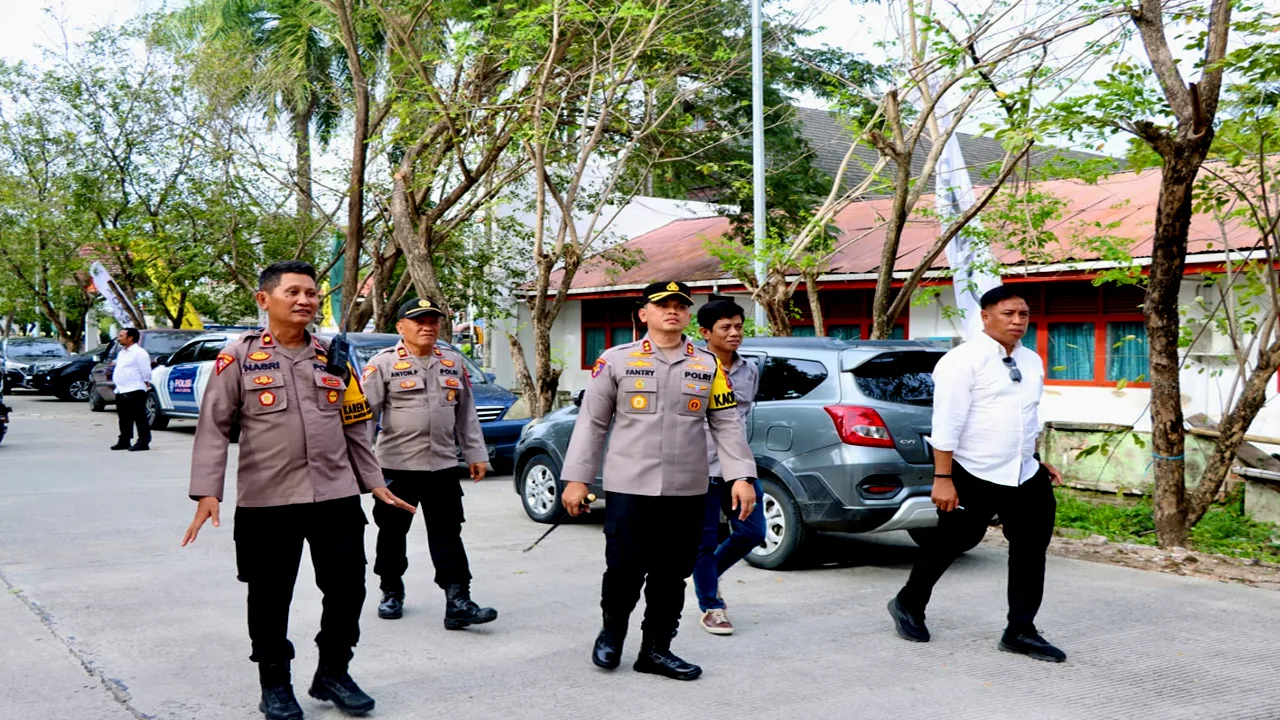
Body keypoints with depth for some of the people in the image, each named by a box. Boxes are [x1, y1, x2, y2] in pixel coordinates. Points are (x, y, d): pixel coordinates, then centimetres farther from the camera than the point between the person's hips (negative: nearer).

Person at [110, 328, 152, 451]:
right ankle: (124, 441, 21)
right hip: (121, 391, 10)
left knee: (140, 418, -7)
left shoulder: (139, 352, -10)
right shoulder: (122, 352, 19)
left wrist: (146, 384, -6)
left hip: (134, 391, -10)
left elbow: (146, 371, -11)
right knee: (124, 418, 14)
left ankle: (143, 442, -7)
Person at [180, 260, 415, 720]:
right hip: (266, 500, -3)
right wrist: (206, 492, -14)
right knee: (270, 597, 8)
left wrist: (375, 483, 11)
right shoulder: (239, 357, -2)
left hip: (337, 495, 3)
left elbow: (355, 427, 14)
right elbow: (213, 428, -4)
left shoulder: (334, 357, 10)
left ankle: (333, 673, 26)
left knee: (348, 588, 6)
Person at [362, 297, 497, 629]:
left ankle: (458, 603, -4)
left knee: (448, 536, -1)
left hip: (443, 466, 3)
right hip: (396, 465, -3)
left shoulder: (454, 363, 11)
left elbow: (466, 414, 15)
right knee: (392, 533, 10)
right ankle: (392, 593, 28)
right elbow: (366, 411, -7)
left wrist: (475, 453, 11)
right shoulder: (383, 363, -3)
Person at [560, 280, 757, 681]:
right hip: (628, 488, -2)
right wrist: (576, 479, 0)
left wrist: (742, 475, -2)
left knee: (671, 575, 7)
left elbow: (726, 424, 8)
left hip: (687, 493, 3)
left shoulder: (708, 366, 9)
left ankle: (656, 649, 23)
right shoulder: (617, 360, 2)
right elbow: (591, 422, 3)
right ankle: (612, 632, 26)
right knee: (624, 569, -2)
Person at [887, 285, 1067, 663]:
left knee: (1031, 549, 4)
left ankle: (1021, 631, 16)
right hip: (973, 476, -7)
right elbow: (947, 423, -18)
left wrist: (1038, 460, 21)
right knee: (948, 543, 7)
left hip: (1024, 476, 7)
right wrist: (943, 478, -21)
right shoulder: (964, 360, -13)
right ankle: (908, 604, 29)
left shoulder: (1031, 362, 10)